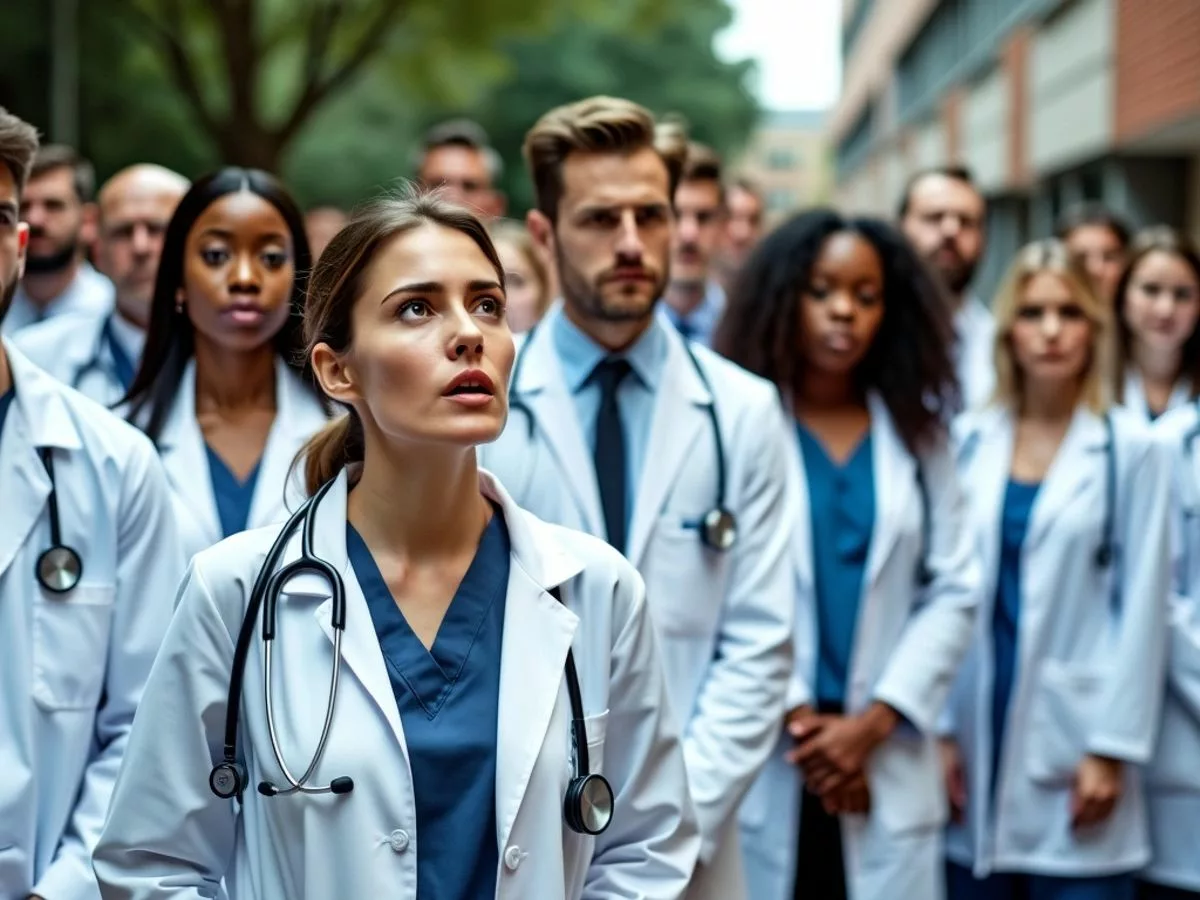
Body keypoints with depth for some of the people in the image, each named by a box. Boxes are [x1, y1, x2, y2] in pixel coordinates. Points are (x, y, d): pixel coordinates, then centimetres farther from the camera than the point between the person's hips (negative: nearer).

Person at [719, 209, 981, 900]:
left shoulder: (919, 434, 11)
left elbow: (954, 591, 4)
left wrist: (873, 722, -6)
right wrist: (796, 717, -9)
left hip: (886, 763, 3)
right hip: (757, 756, -2)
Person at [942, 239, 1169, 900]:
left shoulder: (1130, 450, -1)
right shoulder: (967, 442, 5)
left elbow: (1141, 609, -2)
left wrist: (1113, 750, -6)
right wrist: (937, 728, 1)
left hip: (1071, 740, -2)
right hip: (976, 737, 2)